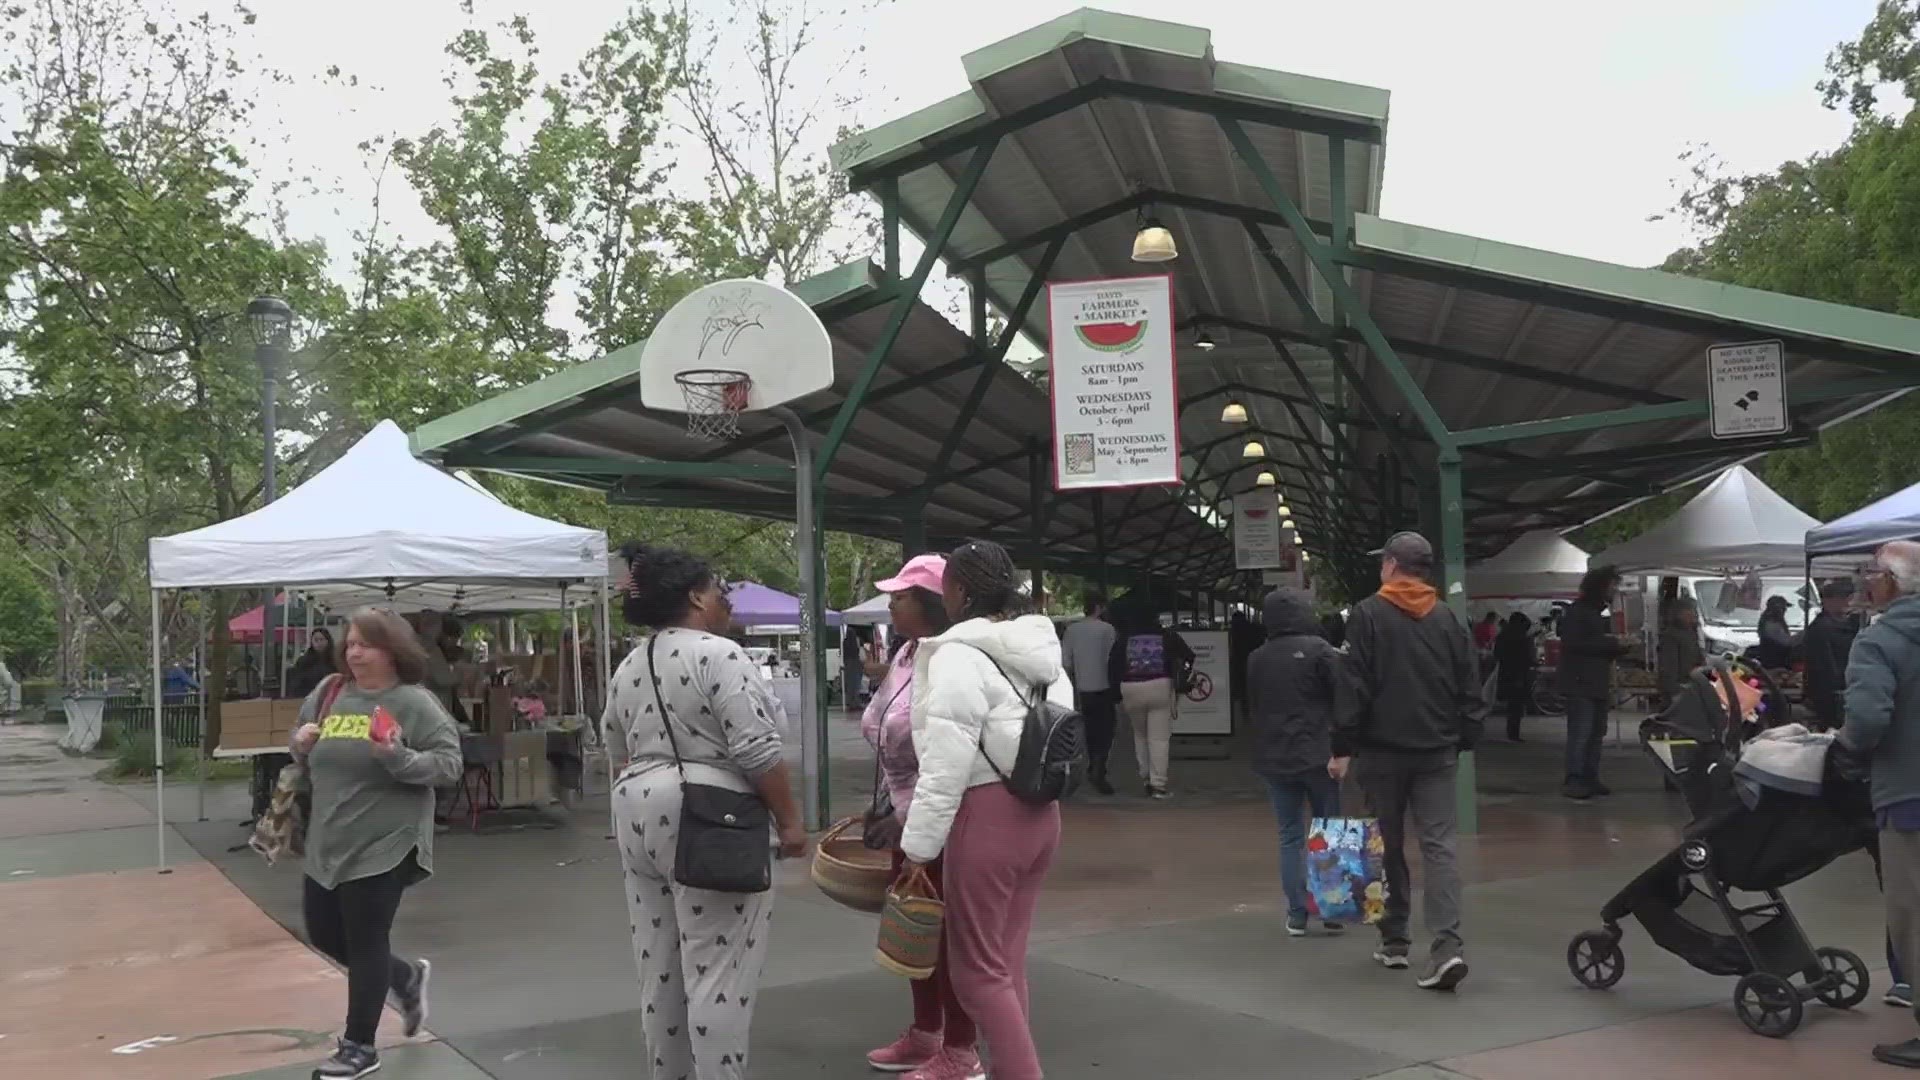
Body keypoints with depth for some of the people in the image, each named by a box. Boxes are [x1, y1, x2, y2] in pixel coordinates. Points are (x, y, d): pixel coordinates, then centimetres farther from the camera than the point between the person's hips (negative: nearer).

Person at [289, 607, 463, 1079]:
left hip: (384, 844, -7)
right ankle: (407, 978, 38)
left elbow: (449, 763, -15)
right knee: (324, 934, 16)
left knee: (365, 942, 2)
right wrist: (300, 744, -4)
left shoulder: (414, 702, -13)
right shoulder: (327, 693, 5)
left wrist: (397, 757, -29)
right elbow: (307, 756, 19)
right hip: (327, 843, 7)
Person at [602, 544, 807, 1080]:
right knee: (717, 968, -3)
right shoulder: (718, 656, -13)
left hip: (638, 816, 8)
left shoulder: (628, 667, 12)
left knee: (660, 965, 14)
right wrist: (790, 820, -11)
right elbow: (757, 751, -18)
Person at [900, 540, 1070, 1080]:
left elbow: (945, 767, -19)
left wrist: (918, 848, -13)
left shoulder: (959, 657, -16)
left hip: (987, 817, -9)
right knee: (1007, 962, 17)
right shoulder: (1042, 650, 11)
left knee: (977, 970, 2)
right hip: (1039, 813, 9)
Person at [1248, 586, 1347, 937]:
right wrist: (1342, 747, -3)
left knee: (1290, 836, 8)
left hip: (1273, 759, 3)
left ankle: (1296, 915, 6)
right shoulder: (1319, 650, -8)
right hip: (1318, 756, -3)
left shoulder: (1256, 659, 6)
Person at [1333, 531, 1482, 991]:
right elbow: (1470, 690, 8)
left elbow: (1356, 688, -10)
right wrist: (1465, 739, 16)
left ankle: (1394, 941, 18)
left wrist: (1344, 747, -6)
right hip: (1437, 751, 3)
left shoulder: (1367, 614, -5)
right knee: (1439, 845, -1)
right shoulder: (1450, 619, 8)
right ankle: (1447, 944, -14)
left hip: (1382, 749, -3)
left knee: (1387, 847, 10)